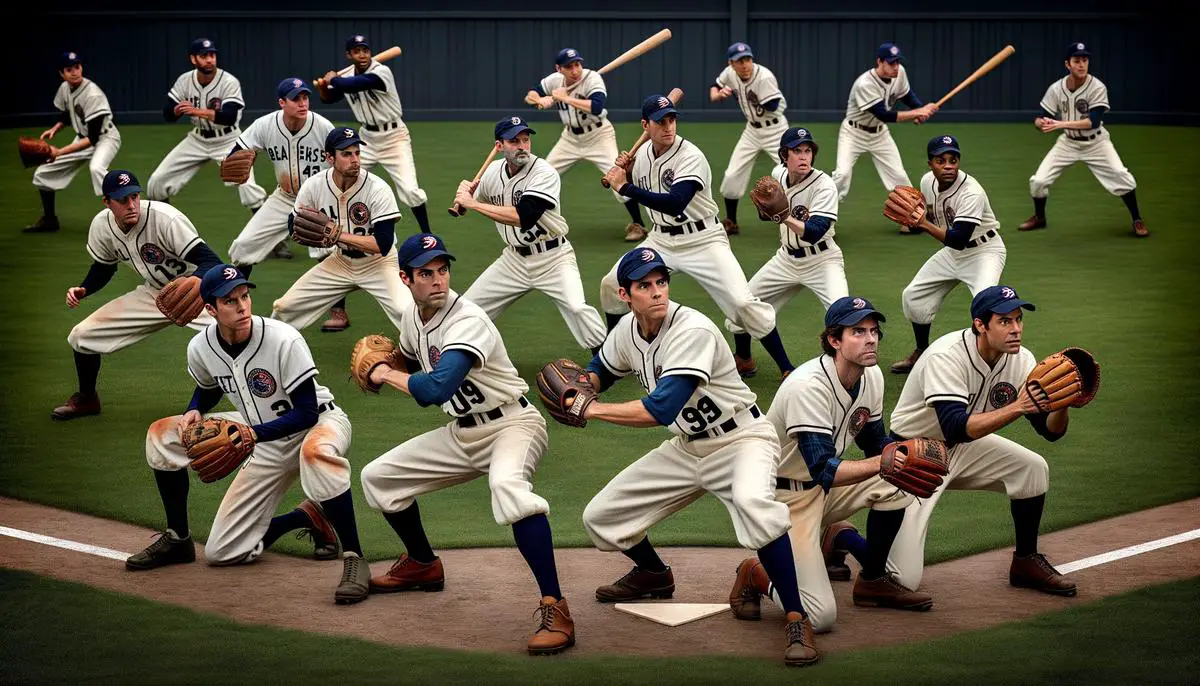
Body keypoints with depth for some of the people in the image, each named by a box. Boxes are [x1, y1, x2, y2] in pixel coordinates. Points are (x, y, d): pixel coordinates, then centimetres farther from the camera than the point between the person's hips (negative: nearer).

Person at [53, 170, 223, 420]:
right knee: (81, 336, 1)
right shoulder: (102, 226, -11)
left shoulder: (165, 218, -29)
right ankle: (86, 399, 30)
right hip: (152, 294, 6)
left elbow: (212, 262, -33)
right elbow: (103, 267, 10)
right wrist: (82, 290, -9)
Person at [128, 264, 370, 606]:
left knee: (316, 451, -44)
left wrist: (253, 434, -36)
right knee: (162, 434, -1)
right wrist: (194, 411, -9)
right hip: (266, 443, 6)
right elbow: (208, 389, 13)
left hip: (321, 422, -6)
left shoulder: (285, 341, -28)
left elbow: (307, 413, -25)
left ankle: (354, 559, -33)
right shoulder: (201, 348, -10)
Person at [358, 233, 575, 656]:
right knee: (378, 477, 14)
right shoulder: (413, 317, 2)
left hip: (511, 425, -9)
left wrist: (389, 375, -19)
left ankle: (555, 609, -41)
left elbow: (436, 389, -37)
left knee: (508, 485, -41)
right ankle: (423, 565, 35)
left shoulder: (467, 321, -25)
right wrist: (388, 366, 2)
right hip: (461, 433, 9)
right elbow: (410, 359, 25)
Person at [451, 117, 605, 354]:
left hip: (552, 257, -6)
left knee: (577, 308, -26)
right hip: (514, 258, 6)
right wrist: (467, 193, -5)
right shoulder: (493, 171, -1)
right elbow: (480, 201, 20)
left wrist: (472, 204, -29)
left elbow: (524, 217, -33)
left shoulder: (544, 172, -20)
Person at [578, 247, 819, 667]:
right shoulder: (627, 331, -4)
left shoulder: (693, 330, -27)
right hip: (686, 448, 8)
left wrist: (592, 410, -25)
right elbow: (602, 370, 18)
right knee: (600, 517, 7)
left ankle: (796, 618, -29)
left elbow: (660, 411, -34)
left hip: (742, 440, -8)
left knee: (753, 502, -41)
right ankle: (654, 575, 39)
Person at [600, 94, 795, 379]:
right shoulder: (643, 153, 0)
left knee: (743, 303, -19)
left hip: (702, 240, -7)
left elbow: (674, 204, -36)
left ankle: (786, 368, -9)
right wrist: (627, 174, -3)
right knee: (611, 285, 7)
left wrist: (625, 187, -31)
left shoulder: (690, 156, -23)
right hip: (661, 239, 7)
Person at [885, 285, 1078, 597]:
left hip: (965, 449, 7)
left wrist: (1062, 405, -33)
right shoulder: (946, 357, -30)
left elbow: (1051, 430, -11)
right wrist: (1016, 408, -48)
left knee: (1034, 468, -14)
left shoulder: (1020, 360, -11)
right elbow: (955, 429, -42)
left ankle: (1026, 561, 8)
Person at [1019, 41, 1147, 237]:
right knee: (1038, 180, -7)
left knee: (1122, 178, -16)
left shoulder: (1097, 87, -23)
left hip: (1095, 142, -2)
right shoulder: (1056, 89, -15)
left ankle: (1137, 220, 6)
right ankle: (1039, 217, 22)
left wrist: (1060, 124, -42)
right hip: (1068, 142, 2)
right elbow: (1039, 118, -11)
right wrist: (1042, 123, -38)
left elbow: (1094, 121, -32)